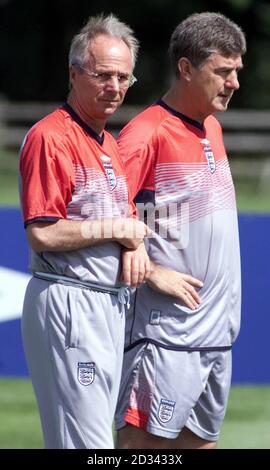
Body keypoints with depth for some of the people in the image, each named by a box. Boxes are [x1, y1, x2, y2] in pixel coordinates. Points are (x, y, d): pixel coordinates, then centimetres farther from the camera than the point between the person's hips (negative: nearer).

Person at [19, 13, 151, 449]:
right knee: (87, 442, -12)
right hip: (68, 304, -9)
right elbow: (42, 233, -20)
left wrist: (136, 247, 2)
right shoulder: (51, 137, -12)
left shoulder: (111, 144, 18)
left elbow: (128, 221, 26)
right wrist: (116, 229, -10)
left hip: (111, 304, 10)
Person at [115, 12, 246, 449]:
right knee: (144, 437, -9)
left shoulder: (212, 128, 14)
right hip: (166, 326, -9)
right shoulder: (147, 134, -13)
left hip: (216, 326, 9)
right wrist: (154, 273, -18)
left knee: (202, 437, 12)